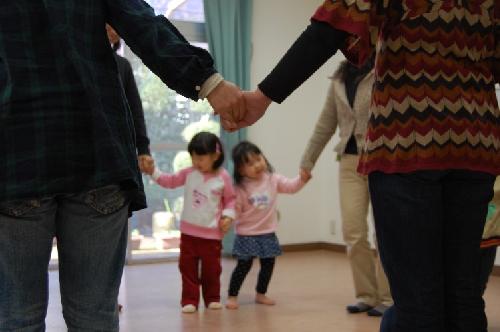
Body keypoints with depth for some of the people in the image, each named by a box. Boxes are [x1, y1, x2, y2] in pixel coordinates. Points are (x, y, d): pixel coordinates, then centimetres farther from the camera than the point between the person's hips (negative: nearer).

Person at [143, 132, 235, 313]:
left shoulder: (223, 177, -8)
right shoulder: (189, 173, -1)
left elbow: (230, 199, 0)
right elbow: (170, 181, 3)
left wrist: (228, 216, -13)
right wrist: (153, 171, -9)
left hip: (212, 232, -2)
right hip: (189, 231, 3)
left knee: (211, 268, 8)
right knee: (188, 267, 5)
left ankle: (212, 298, 24)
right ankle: (190, 300, 12)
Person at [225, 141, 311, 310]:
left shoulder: (273, 179, 0)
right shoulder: (241, 188, -12)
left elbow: (290, 186, 0)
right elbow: (235, 210, -9)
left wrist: (302, 179, -17)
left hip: (268, 233, 5)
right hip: (247, 234, -4)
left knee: (268, 264, 12)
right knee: (244, 265, -3)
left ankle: (261, 294, 30)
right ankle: (232, 296, 10)